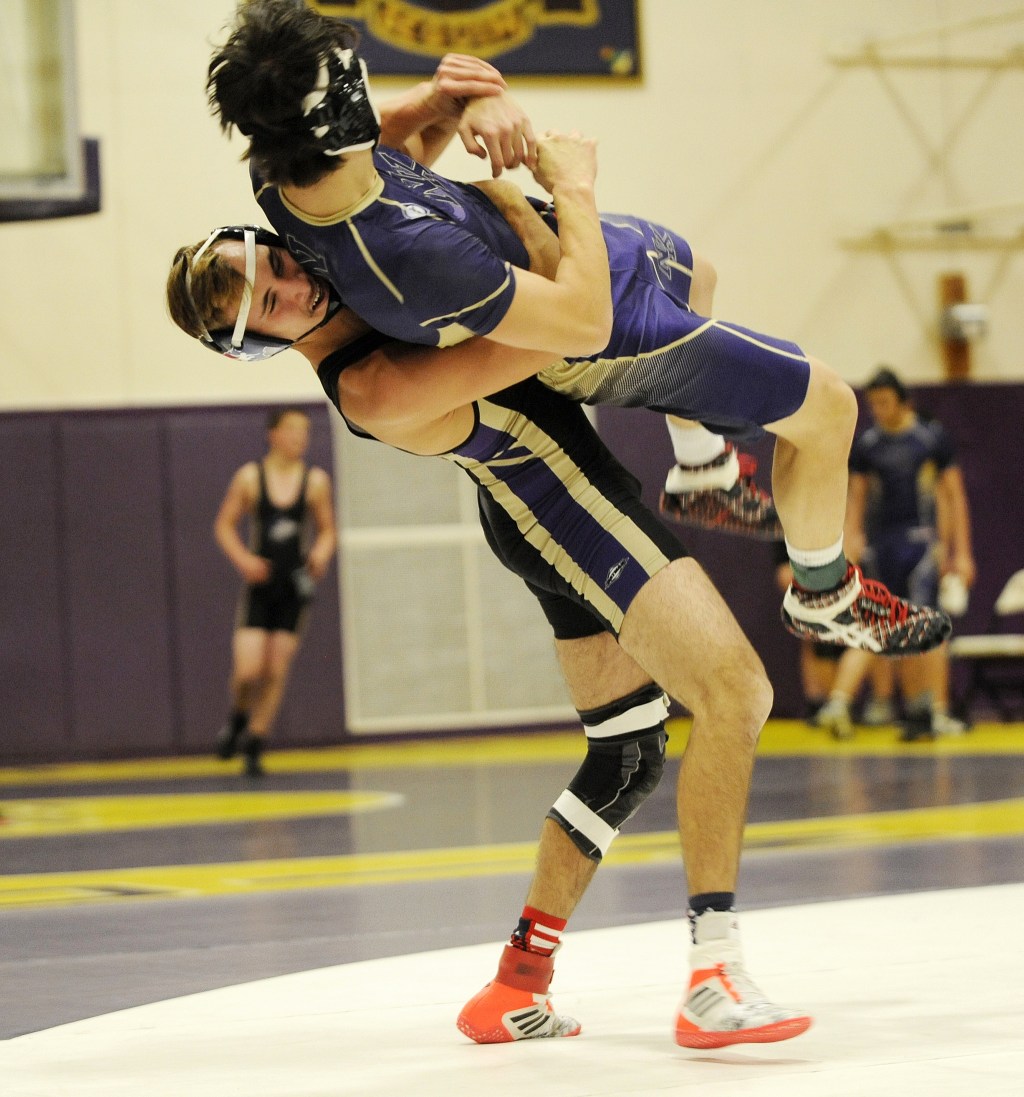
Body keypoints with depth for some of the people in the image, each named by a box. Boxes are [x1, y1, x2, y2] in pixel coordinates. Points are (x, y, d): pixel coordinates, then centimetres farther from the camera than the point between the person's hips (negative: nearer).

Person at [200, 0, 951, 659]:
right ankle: (826, 594, 32)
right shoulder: (411, 255, -47)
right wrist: (573, 186, -21)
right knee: (828, 408, 8)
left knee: (695, 274, 38)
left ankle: (704, 474, 57)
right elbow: (583, 323, -35)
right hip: (609, 324, -8)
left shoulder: (275, 177, -25)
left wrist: (473, 99, -19)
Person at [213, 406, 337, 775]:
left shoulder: (315, 481, 0)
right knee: (247, 670, -11)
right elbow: (224, 525, 1)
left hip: (294, 586, 2)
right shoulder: (250, 477, -5)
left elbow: (327, 530, 8)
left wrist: (321, 553, -14)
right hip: (259, 583, -2)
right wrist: (242, 558, -15)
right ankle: (237, 721, 21)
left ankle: (255, 746, 15)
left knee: (276, 673, 2)